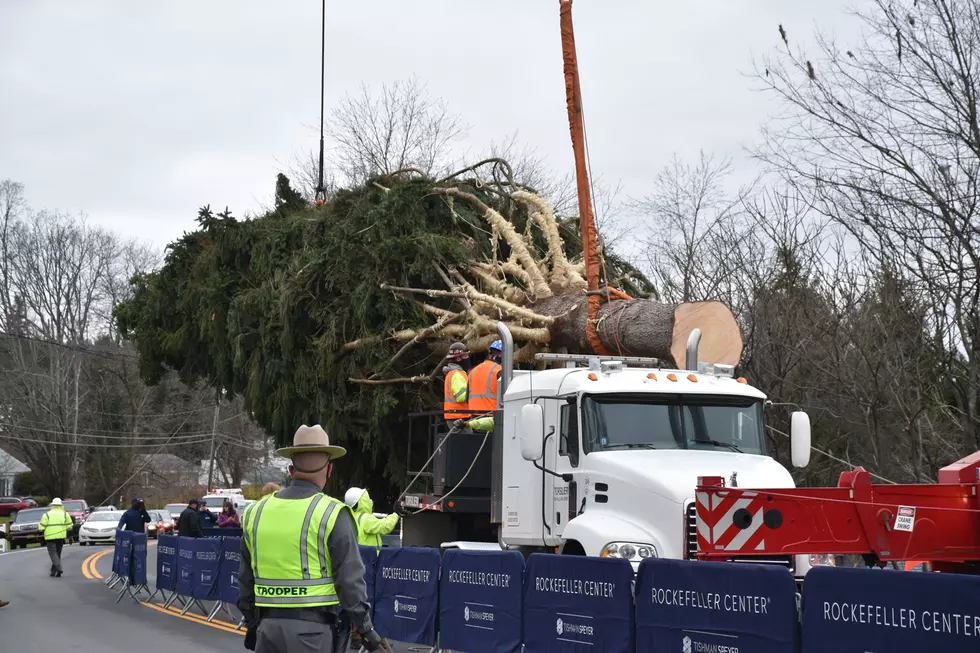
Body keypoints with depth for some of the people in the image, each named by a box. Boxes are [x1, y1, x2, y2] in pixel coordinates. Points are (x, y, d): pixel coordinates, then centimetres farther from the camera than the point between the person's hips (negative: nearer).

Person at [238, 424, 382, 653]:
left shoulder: (256, 512, 7)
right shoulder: (332, 514, -9)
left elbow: (245, 579, 15)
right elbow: (350, 580, -9)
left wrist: (252, 624, 25)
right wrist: (365, 627, 1)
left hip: (268, 626, 4)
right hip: (313, 628, -4)